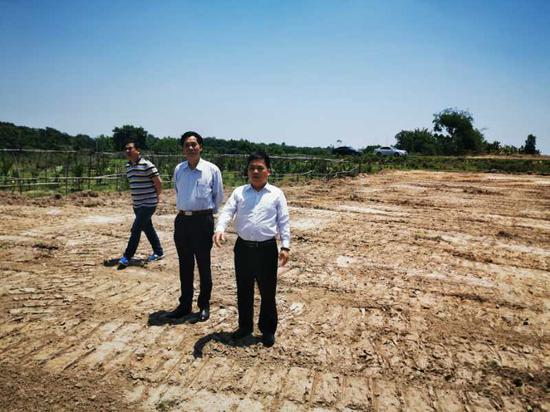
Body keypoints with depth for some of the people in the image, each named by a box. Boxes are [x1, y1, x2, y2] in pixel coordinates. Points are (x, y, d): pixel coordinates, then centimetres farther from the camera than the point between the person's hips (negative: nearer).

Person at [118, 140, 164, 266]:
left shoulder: (147, 165, -16)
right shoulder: (128, 166, 9)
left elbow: (159, 182, -13)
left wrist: (156, 196, 1)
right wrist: (136, 198, 17)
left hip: (148, 204, -8)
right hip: (137, 204, 8)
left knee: (135, 229, -9)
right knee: (148, 229, 15)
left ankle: (127, 257, -1)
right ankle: (158, 252, 28)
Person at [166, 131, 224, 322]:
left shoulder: (212, 169, -7)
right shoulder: (178, 170, 5)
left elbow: (219, 196, 4)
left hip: (203, 220, -4)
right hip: (182, 220, 4)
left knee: (203, 265, 7)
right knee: (185, 265, 14)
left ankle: (204, 305, 21)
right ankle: (185, 304, 27)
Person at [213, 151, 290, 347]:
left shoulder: (276, 194, 0)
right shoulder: (239, 192, 4)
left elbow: (283, 221, 0)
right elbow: (227, 212, -6)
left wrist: (285, 246, -7)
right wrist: (220, 229, -25)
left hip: (267, 248, -2)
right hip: (243, 247, 2)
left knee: (268, 292, 9)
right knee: (243, 291, 16)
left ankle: (268, 329, 29)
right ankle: (245, 326, 36)